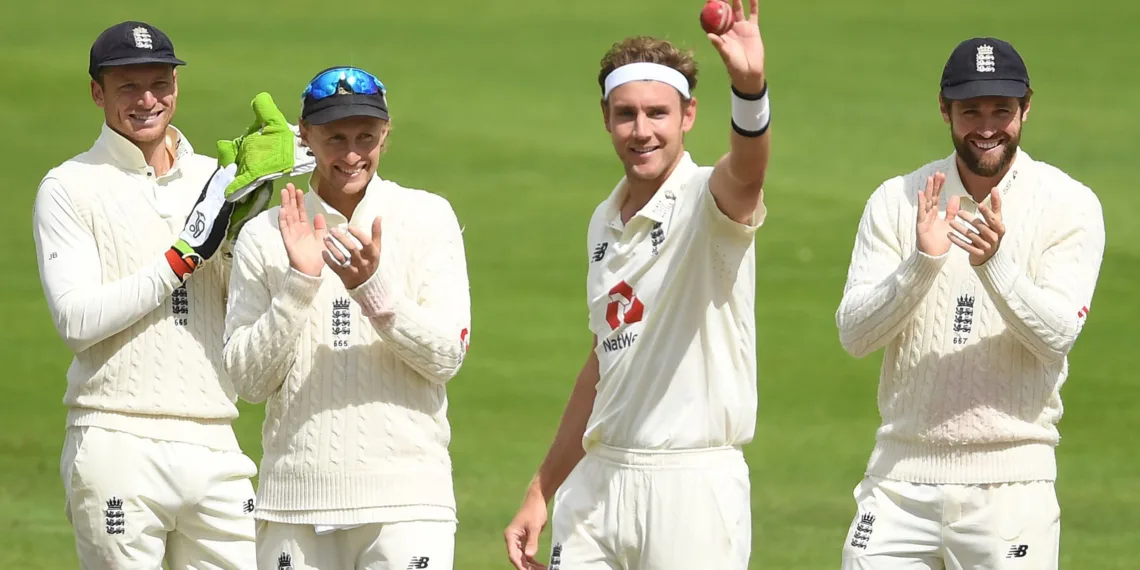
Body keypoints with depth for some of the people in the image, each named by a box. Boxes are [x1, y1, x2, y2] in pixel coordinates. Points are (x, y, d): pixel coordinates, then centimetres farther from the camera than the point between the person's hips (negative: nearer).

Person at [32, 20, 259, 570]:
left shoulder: (215, 179, 15)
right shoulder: (69, 188, 2)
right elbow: (76, 320, -10)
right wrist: (183, 256, -12)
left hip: (214, 444, 4)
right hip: (118, 445, -4)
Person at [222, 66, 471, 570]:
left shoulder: (428, 217, 5)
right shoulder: (263, 235, 6)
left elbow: (446, 357, -2)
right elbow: (249, 381, 0)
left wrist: (372, 288, -16)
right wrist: (299, 282, -11)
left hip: (405, 495, -2)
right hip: (295, 500, 2)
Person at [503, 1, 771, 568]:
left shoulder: (706, 201, -7)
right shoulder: (605, 222, 14)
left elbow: (745, 172, -32)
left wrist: (750, 89, -54)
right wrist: (541, 492, 23)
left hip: (692, 485, -6)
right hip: (597, 483, 6)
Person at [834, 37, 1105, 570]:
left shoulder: (1071, 206, -1)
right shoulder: (897, 200, 4)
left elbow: (1056, 336, -12)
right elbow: (854, 334, -4)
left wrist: (996, 263, -28)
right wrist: (922, 262, -20)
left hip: (1008, 480, -2)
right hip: (901, 471, 2)